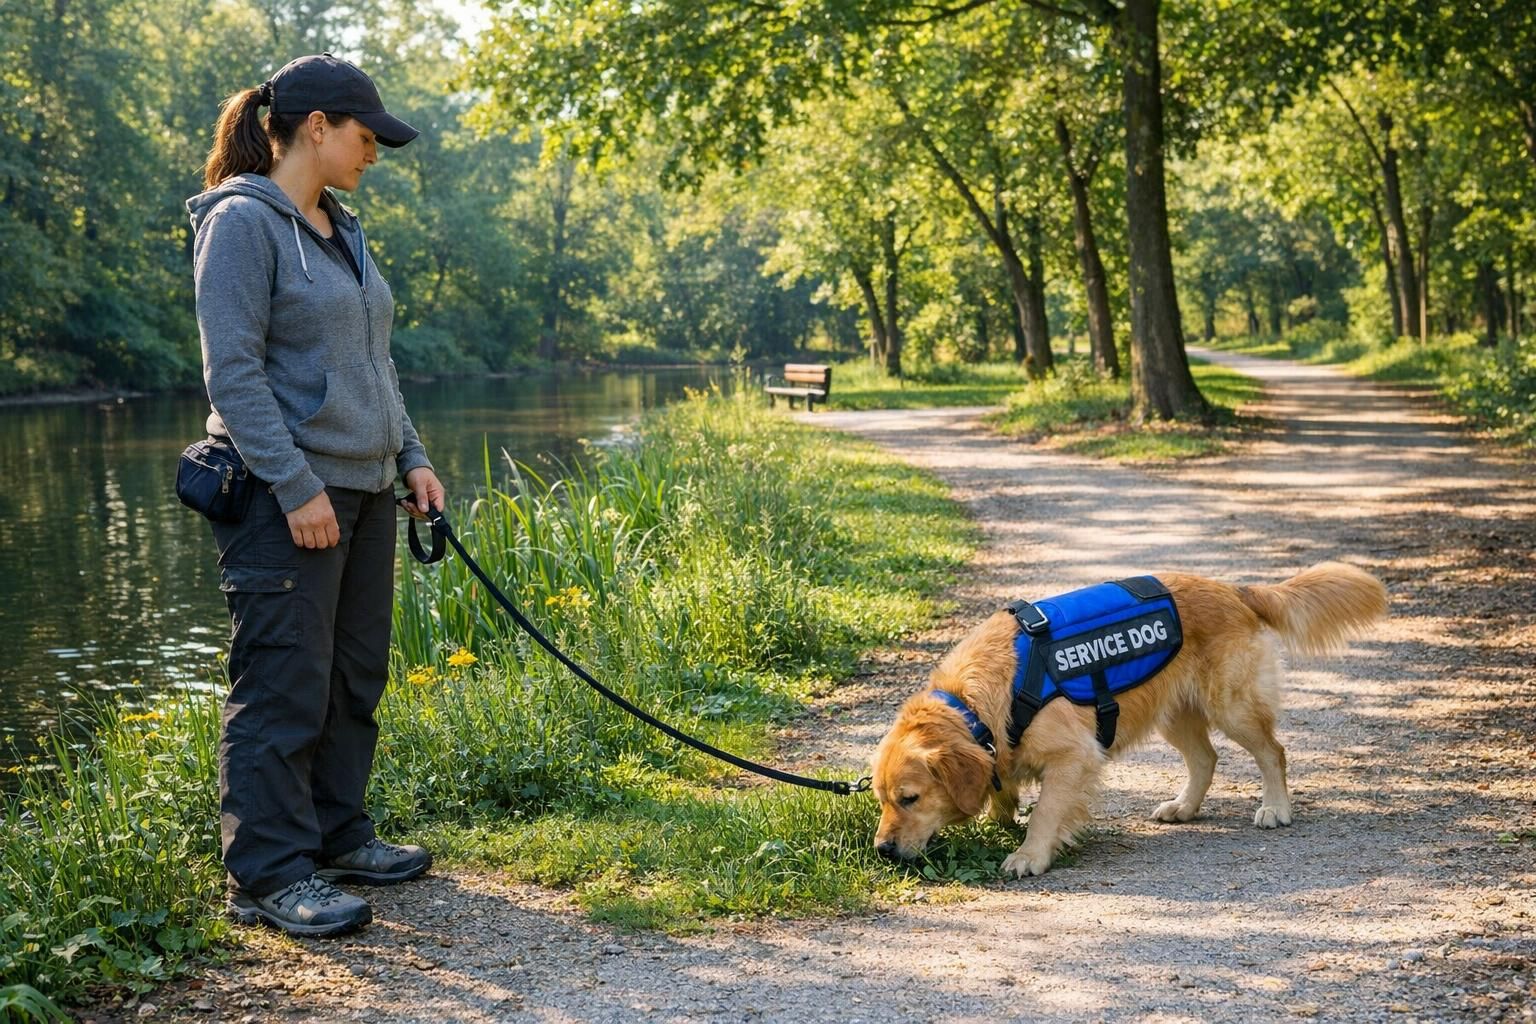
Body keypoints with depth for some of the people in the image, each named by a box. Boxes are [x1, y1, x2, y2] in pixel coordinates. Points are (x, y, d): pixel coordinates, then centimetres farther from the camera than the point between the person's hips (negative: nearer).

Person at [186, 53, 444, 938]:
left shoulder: (342, 231, 16)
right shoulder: (243, 223, -11)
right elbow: (233, 373, -17)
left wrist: (413, 458, 15)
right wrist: (296, 488, -20)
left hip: (362, 489, 9)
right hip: (287, 496, -9)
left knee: (357, 676, 13)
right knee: (285, 686, -5)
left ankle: (338, 834, 26)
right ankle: (270, 874, 2)